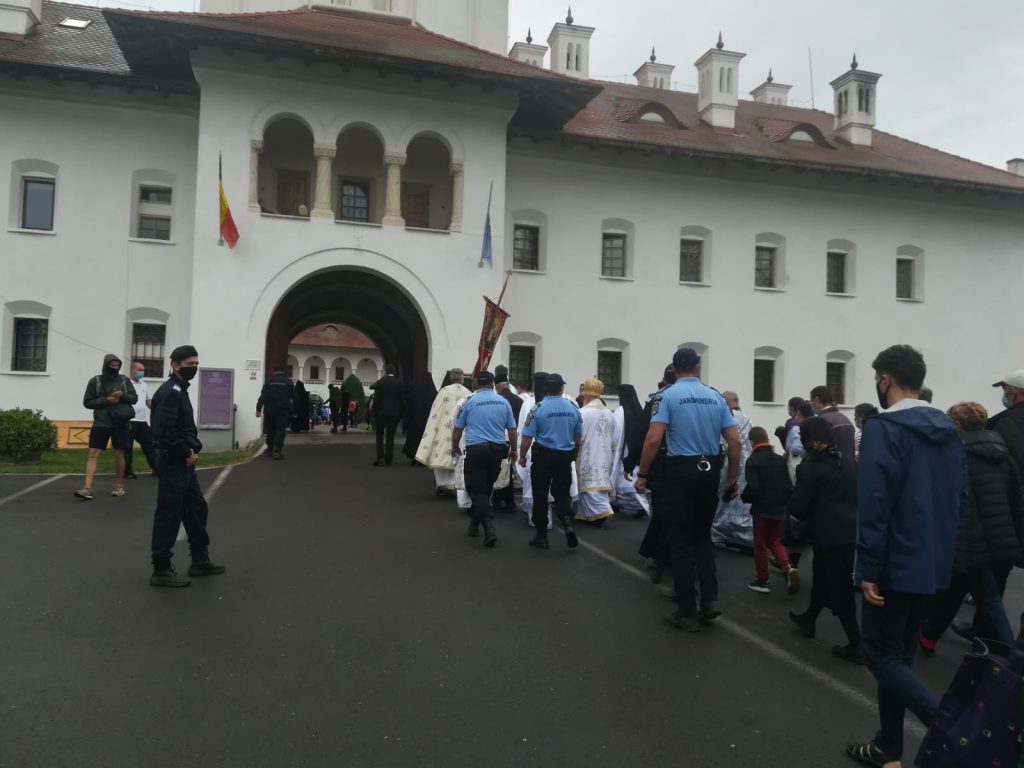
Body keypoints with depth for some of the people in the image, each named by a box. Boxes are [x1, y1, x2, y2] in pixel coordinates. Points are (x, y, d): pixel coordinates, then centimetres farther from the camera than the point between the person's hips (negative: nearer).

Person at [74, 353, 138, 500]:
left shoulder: (124, 380, 5)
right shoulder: (95, 381, 0)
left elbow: (134, 398, 6)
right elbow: (87, 402, 0)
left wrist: (123, 395, -14)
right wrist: (106, 400, -14)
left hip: (120, 424, 1)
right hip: (101, 423, -1)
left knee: (119, 454, 8)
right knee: (93, 454, -7)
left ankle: (119, 485, 21)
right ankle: (87, 488, -8)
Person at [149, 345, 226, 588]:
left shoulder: (180, 390, 16)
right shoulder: (170, 392, -17)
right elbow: (164, 432, -27)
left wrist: (193, 450, 5)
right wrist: (187, 454, -17)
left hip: (184, 463, 11)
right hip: (173, 463, -11)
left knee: (197, 508, 16)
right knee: (169, 515, -3)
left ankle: (200, 561, 27)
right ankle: (161, 570, 6)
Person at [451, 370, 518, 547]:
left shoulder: (469, 401, 0)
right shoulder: (503, 402, 6)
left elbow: (458, 428, 7)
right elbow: (512, 429, 10)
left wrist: (455, 448, 23)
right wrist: (513, 450, 23)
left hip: (476, 449, -3)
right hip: (497, 449, 3)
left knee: (477, 489, -3)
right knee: (486, 488, 17)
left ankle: (489, 528, -17)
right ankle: (475, 522, 30)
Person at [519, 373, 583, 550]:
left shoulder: (538, 408, -12)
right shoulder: (573, 407, -1)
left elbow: (527, 437, -12)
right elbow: (578, 436, 10)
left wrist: (522, 456, 3)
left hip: (543, 455, -3)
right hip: (565, 456, 3)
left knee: (540, 495, 8)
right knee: (563, 492, 15)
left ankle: (542, 536, 15)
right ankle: (567, 523, -10)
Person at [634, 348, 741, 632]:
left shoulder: (667, 396, -5)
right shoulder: (716, 397, 7)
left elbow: (653, 440, -15)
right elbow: (735, 442, 3)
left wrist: (642, 475, -5)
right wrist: (732, 479, 12)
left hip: (681, 471, -4)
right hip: (710, 471, 4)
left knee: (681, 541, 5)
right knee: (702, 535, 21)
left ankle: (688, 612, 11)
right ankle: (710, 599, 11)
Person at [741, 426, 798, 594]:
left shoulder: (753, 460, -13)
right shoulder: (781, 459, 4)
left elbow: (753, 486, -21)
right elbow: (789, 486, 5)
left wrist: (744, 497, -2)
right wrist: (783, 502, 18)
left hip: (762, 510, -5)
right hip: (779, 510, 5)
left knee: (760, 545, 8)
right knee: (775, 541, 19)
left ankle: (763, 581, 14)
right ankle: (788, 568, -3)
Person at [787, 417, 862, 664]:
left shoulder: (809, 467, -11)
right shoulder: (849, 464, 9)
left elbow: (797, 506, -12)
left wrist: (807, 516, 8)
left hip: (830, 535, -7)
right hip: (852, 532, 7)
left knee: (840, 590, 1)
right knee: (822, 578, 24)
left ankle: (856, 646, 4)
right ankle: (808, 619, 41)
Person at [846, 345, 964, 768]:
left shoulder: (884, 428, -16)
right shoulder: (949, 430, 9)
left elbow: (874, 505, -21)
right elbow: (959, 499, 15)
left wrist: (869, 570, -17)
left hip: (897, 565, -8)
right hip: (934, 566, 8)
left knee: (880, 655, 3)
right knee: (899, 654, 17)